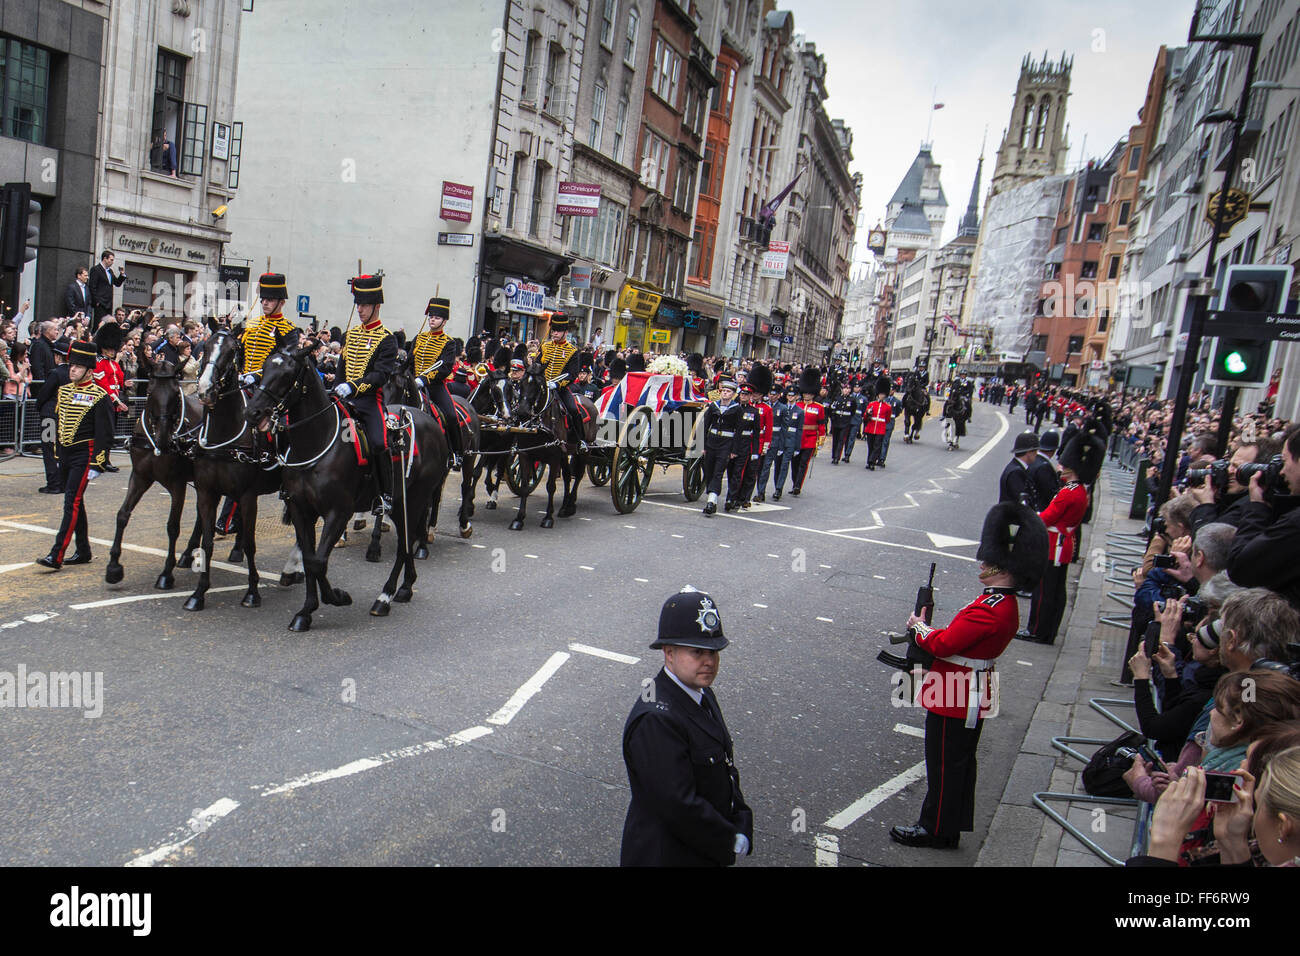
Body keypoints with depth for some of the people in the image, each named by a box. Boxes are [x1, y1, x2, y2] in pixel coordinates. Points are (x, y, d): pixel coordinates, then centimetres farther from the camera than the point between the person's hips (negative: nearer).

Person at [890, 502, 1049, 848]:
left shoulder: (988, 611, -28)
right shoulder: (1007, 605, 5)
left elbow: (943, 644, -26)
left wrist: (919, 628, -8)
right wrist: (929, 632, -2)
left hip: (956, 698, -10)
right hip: (973, 697, 10)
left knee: (944, 765, 5)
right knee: (961, 761, 19)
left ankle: (936, 829, 19)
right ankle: (952, 825, 33)